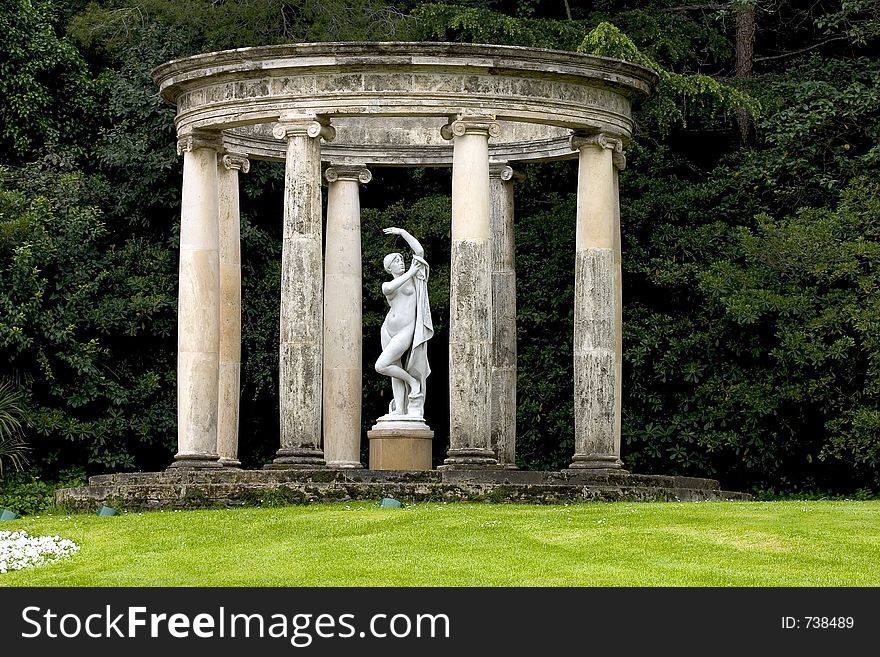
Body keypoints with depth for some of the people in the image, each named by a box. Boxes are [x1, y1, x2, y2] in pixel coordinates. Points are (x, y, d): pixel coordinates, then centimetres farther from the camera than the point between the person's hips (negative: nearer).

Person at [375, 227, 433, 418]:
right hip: (389, 331, 5)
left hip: (407, 331, -5)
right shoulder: (387, 285, 12)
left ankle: (413, 381, 1)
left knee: (381, 366, -18)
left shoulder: (413, 278, 5)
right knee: (396, 371, 3)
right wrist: (411, 272, -13)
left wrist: (402, 232, -3)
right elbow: (389, 289, -14)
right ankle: (399, 411, 4)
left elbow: (419, 251, -6)